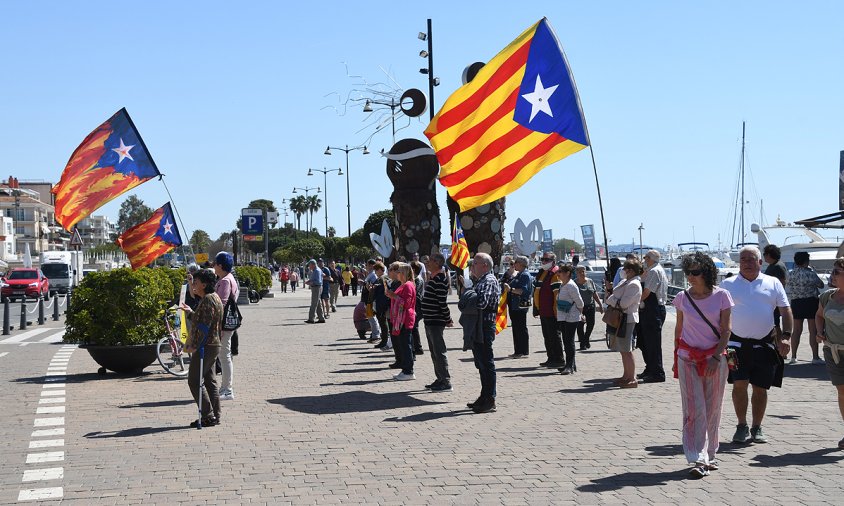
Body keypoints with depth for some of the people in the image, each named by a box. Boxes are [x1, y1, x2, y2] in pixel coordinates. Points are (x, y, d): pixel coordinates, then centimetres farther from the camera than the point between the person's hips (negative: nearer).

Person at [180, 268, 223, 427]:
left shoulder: (208, 300, -17)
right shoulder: (213, 297, 16)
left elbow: (203, 326, -23)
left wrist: (194, 345, -21)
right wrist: (190, 312, 16)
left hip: (205, 347, -11)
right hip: (213, 345, 11)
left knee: (194, 381, -6)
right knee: (210, 380, 12)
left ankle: (208, 416, -6)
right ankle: (215, 415, 15)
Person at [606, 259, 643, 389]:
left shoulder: (634, 285, -15)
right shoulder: (624, 282, 15)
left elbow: (624, 303, -22)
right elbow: (609, 298, 15)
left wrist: (612, 300, -7)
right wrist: (616, 302, -6)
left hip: (627, 319, -10)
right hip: (619, 319, 10)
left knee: (626, 350, -6)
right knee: (623, 350, 16)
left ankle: (632, 379, -1)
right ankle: (626, 376, 25)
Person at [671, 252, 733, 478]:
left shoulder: (721, 296, -2)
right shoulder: (682, 297, 2)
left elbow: (726, 330, -3)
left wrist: (716, 357, -11)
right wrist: (676, 356, 9)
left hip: (715, 357, 0)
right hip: (688, 358, 0)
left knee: (712, 409, 7)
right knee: (694, 410, -6)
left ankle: (709, 455, 20)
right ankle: (698, 460, -8)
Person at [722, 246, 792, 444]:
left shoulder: (773, 283, 9)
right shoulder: (728, 284, 7)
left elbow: (785, 310, 7)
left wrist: (786, 337, -5)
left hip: (764, 344, 1)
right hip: (737, 344, -1)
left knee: (760, 388, 5)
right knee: (739, 384, -7)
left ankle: (757, 428, 17)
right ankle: (742, 427, 6)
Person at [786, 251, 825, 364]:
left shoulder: (790, 274, -1)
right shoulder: (810, 273, -13)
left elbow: (788, 289, 8)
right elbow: (821, 285, 0)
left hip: (795, 303, 4)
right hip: (811, 302, -4)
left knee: (797, 330, 11)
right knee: (813, 330, 1)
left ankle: (793, 356, 12)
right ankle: (815, 357, 1)